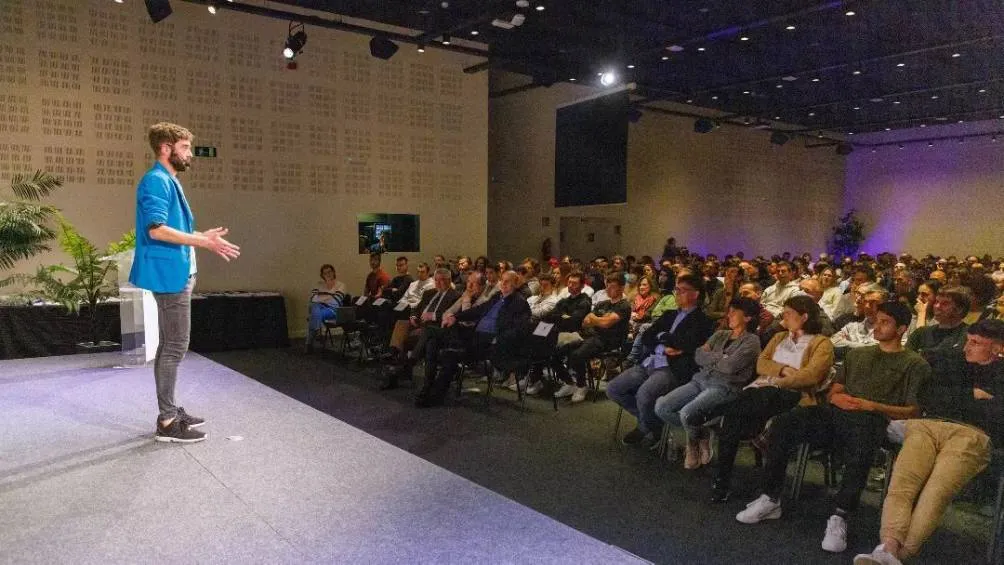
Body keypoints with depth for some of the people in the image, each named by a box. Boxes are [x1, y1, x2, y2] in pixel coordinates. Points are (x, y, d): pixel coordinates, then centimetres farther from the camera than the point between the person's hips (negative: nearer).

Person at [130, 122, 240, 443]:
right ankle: (168, 422, -1)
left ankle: (169, 411, 24)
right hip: (169, 274, -11)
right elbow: (156, 230, -24)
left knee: (169, 345, 14)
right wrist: (203, 241, -22)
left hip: (176, 273, 11)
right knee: (175, 347, -7)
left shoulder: (169, 182, 18)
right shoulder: (156, 181, -13)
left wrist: (203, 237, 15)